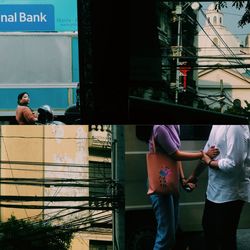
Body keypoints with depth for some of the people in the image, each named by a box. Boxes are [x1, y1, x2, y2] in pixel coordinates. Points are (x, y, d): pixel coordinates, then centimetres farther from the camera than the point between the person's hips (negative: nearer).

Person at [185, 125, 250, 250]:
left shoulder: (236, 127, -26)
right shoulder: (216, 126, 4)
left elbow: (233, 163, -31)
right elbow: (206, 153, 18)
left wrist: (209, 162, -15)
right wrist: (194, 175, 24)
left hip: (230, 194, -9)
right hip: (213, 190, 9)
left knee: (225, 237, 7)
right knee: (208, 228, 25)